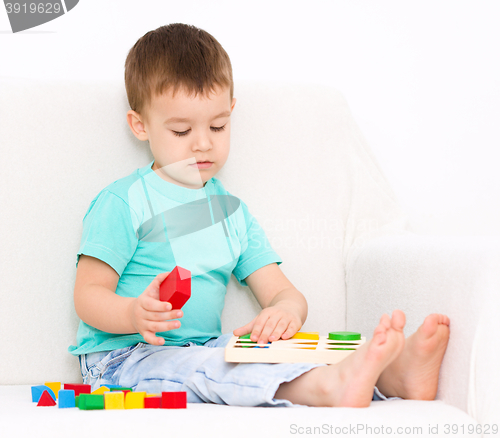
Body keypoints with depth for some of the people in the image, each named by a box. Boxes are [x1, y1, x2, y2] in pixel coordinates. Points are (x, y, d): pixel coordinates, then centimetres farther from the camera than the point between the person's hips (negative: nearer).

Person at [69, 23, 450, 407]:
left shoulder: (232, 212, 16)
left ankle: (394, 374, -40)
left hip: (203, 352, 6)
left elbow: (284, 293, 10)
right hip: (122, 357, -6)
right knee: (198, 368, -35)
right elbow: (88, 296, -6)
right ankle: (329, 386, -56)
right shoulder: (122, 203, -1)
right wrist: (134, 315, -30)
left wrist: (285, 311, -16)